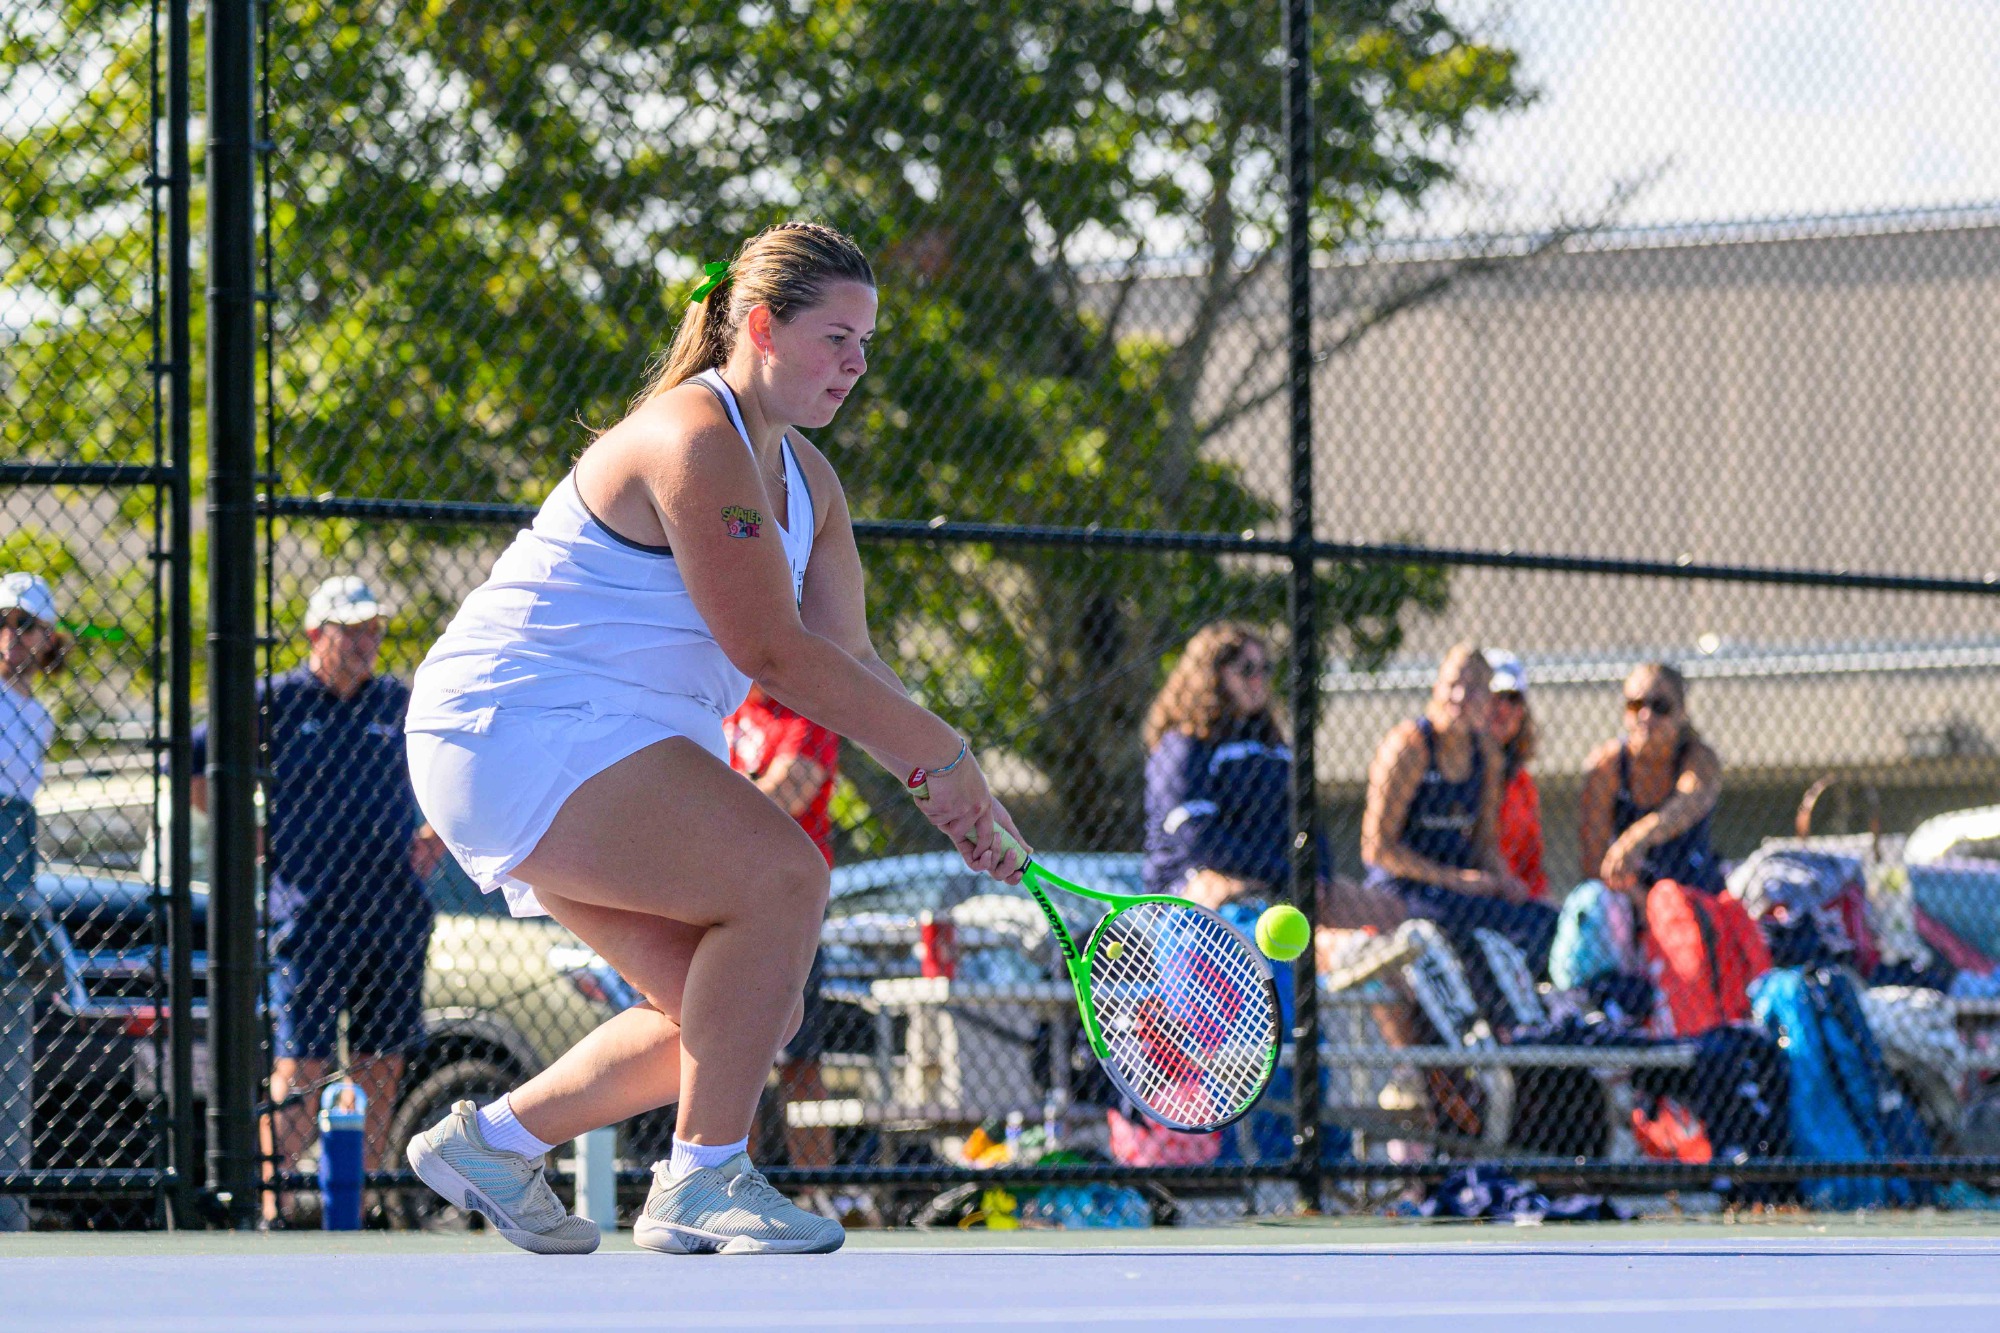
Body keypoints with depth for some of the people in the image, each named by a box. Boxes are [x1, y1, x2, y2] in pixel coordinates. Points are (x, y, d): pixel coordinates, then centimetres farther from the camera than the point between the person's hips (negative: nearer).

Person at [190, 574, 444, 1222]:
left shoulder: (399, 704, 11)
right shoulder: (275, 702, 1)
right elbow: (190, 763, 6)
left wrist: (437, 832, 7)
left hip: (393, 918, 4)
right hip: (308, 918, -4)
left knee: (381, 1071, 6)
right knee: (299, 1070, -9)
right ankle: (269, 1206, -7)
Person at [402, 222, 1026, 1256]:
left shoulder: (804, 478, 14)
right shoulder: (696, 441, -18)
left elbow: (846, 656, 10)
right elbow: (771, 654, -22)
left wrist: (954, 795, -4)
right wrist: (939, 752, -17)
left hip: (620, 761, 10)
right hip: (522, 731, -10)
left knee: (756, 1014, 6)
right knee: (783, 877, -24)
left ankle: (494, 1137, 17)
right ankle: (703, 1183, -18)